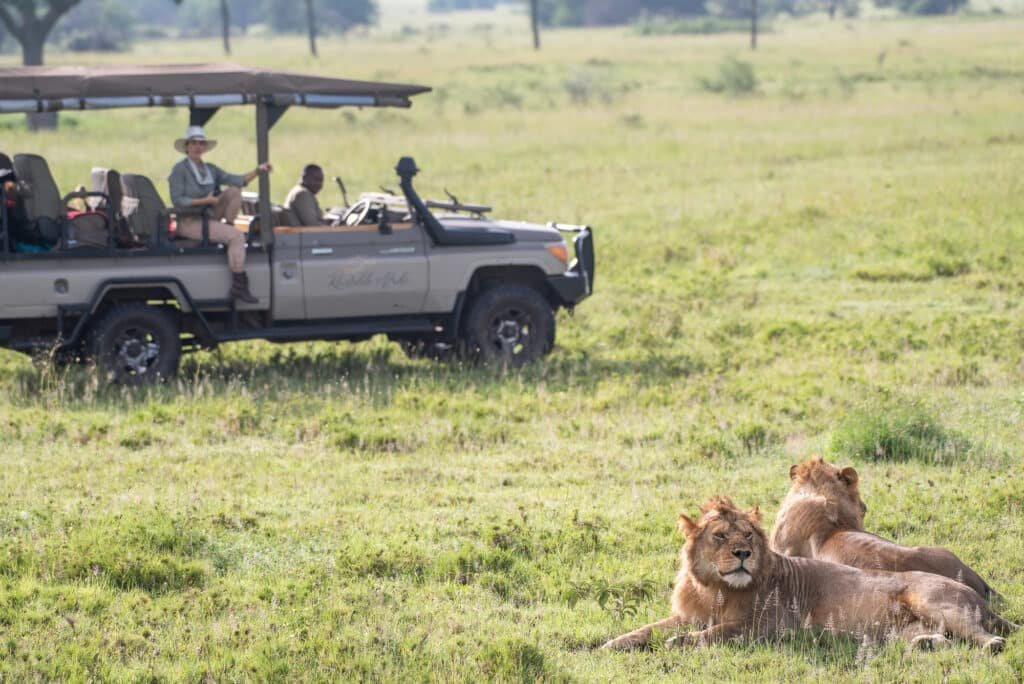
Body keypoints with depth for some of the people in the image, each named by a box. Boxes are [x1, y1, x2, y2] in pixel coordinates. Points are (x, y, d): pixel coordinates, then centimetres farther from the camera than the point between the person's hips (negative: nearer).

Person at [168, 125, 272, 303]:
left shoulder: (210, 169, 14)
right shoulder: (180, 170, -7)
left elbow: (236, 180, 0)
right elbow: (177, 200, -16)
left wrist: (258, 171, -13)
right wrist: (205, 200, -21)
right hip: (190, 223, -7)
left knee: (234, 191, -6)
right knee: (237, 236, -23)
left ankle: (228, 228, -2)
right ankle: (238, 286, -26)